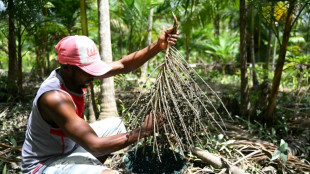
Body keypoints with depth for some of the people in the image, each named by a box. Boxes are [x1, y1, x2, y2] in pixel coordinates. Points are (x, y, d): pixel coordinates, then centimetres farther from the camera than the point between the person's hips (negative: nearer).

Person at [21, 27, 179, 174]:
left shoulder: (75, 74, -9)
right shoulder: (55, 97, -33)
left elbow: (123, 65, -5)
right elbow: (95, 146, -34)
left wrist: (158, 46, -14)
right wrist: (142, 132, -29)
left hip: (70, 146, 9)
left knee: (115, 124, 19)